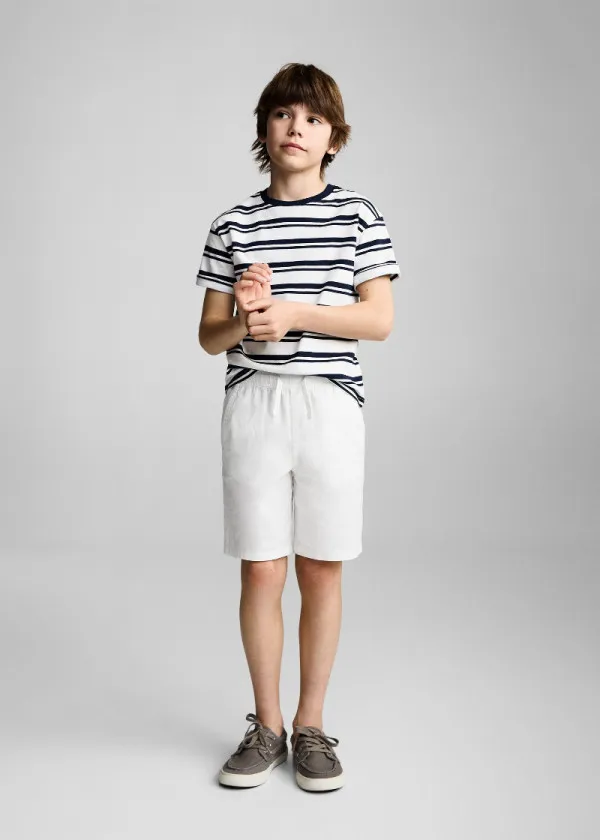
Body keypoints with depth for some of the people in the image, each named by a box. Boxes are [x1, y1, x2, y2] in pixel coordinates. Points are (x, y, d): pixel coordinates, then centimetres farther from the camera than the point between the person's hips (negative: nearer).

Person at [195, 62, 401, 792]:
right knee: (261, 569, 3)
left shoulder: (357, 217, 4)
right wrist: (246, 318, -14)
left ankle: (311, 725, 20)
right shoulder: (232, 226, 8)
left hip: (330, 403, -1)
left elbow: (380, 320, -3)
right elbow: (210, 336, 8)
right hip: (253, 403, 1)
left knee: (321, 569, 4)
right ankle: (266, 727, 19)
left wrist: (292, 311, -13)